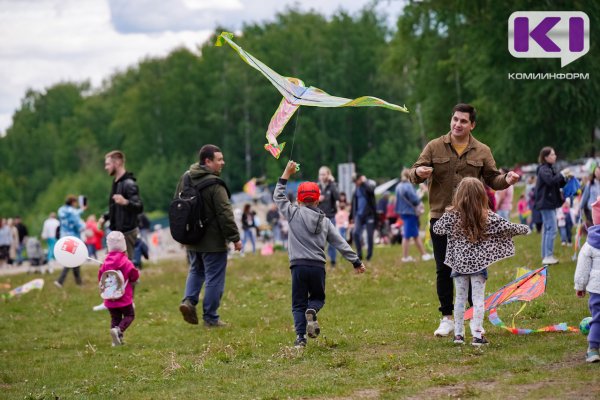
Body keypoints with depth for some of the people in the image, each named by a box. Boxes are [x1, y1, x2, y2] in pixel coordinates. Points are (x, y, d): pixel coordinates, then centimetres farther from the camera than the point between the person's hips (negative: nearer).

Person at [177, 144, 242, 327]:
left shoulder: (185, 179, 4)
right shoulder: (214, 184, -21)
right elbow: (225, 214, -20)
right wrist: (235, 238, -13)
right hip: (213, 241, -7)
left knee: (196, 270, 24)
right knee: (214, 278, 3)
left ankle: (189, 299, 2)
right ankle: (210, 318, 7)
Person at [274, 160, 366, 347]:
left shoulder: (294, 213, 2)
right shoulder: (325, 221, 11)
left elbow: (278, 197, 14)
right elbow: (341, 243, 12)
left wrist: (286, 174, 19)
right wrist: (356, 262, 19)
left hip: (299, 265, -2)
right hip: (318, 266, 2)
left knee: (298, 303, 7)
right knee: (318, 297, 21)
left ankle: (300, 336, -9)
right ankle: (311, 311, -13)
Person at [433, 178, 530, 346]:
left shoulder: (451, 216, -8)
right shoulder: (488, 217, -9)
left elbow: (437, 228, 3)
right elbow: (507, 227, -1)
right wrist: (524, 229, 16)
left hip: (459, 262, 1)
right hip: (479, 262, -1)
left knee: (460, 297, 12)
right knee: (478, 299, 3)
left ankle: (458, 334, 15)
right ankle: (477, 335, -1)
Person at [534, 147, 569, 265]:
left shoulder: (550, 168, 16)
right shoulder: (543, 169, -13)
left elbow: (558, 184, 20)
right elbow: (550, 181, -31)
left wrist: (565, 177, 2)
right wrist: (562, 174, -20)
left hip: (550, 203, 10)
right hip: (546, 203, -10)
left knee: (547, 229, 12)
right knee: (552, 229, -12)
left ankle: (546, 256, 17)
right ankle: (548, 256, -12)